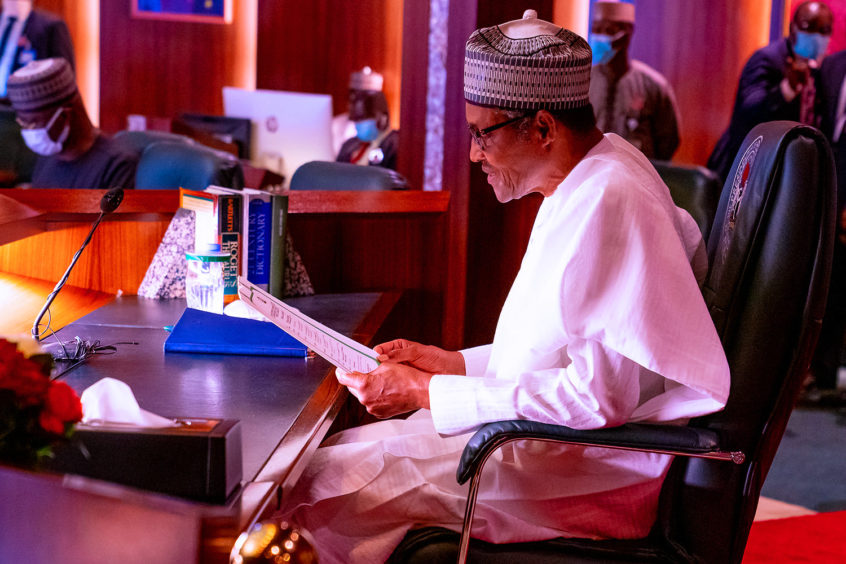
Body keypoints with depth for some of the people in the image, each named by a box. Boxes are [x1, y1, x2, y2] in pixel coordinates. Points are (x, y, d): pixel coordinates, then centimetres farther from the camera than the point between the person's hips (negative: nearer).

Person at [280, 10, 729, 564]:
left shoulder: (608, 202, -22)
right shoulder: (591, 181, 11)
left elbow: (596, 395, -26)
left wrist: (426, 393, -20)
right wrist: (454, 363, 9)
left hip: (592, 475, -10)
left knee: (323, 487, -13)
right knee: (340, 451, 8)